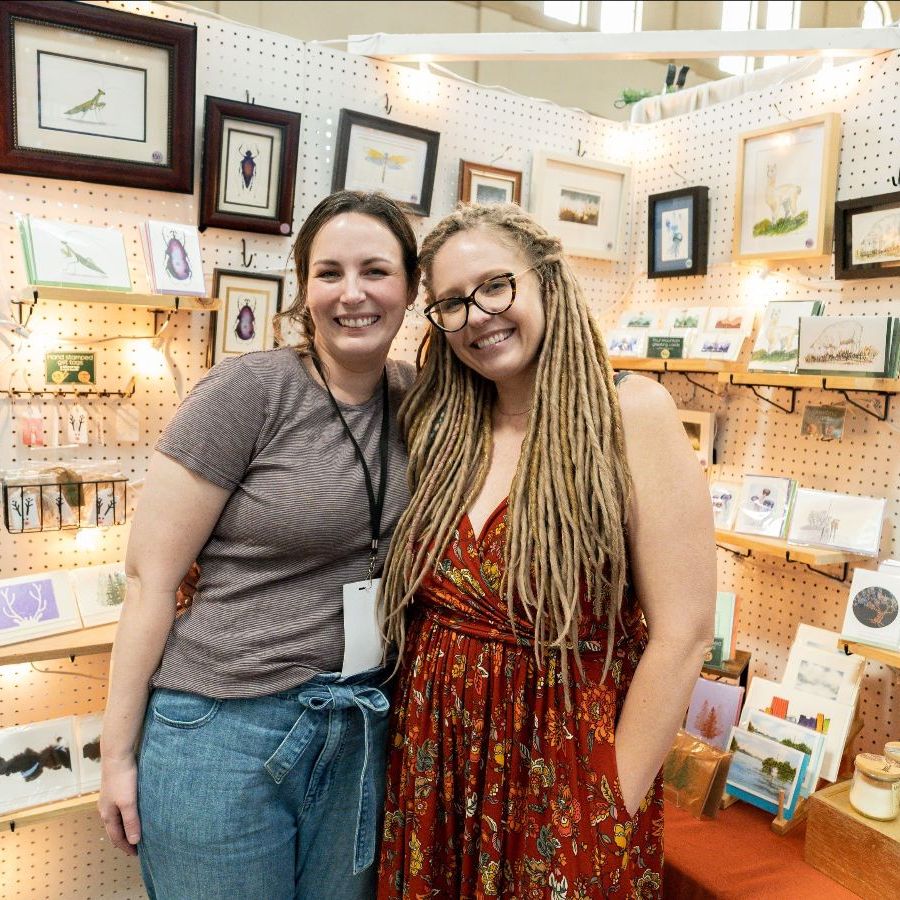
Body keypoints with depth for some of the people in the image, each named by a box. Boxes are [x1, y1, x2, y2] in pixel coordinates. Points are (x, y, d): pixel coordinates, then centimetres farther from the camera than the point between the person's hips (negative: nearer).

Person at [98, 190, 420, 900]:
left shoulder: (416, 400, 0)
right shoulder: (249, 390, -15)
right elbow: (151, 575, -11)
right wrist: (118, 752, -7)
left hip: (362, 727, 5)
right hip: (225, 729, -4)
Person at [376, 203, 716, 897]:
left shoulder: (631, 413, -14)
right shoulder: (443, 430, 1)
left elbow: (681, 637, -15)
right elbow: (418, 617, 8)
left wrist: (615, 806, -12)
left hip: (562, 777, -4)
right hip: (434, 773, 5)